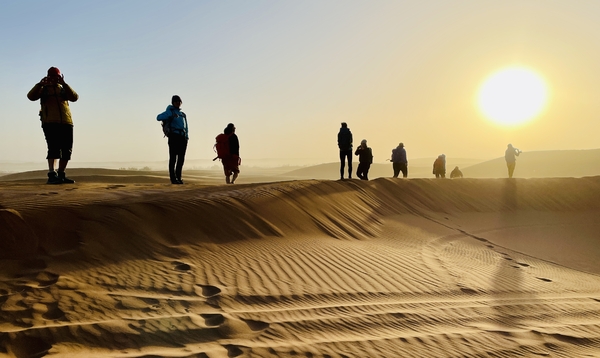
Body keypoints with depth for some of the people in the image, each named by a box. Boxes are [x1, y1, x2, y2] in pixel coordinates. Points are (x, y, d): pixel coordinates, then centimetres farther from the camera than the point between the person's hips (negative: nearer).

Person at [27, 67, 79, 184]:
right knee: (54, 148, -18)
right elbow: (31, 96, -5)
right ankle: (52, 175, -25)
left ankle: (61, 175, 14)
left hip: (66, 123, 3)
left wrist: (64, 84, -14)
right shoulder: (43, 89, 14)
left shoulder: (64, 89, 18)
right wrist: (39, 84, -21)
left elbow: (74, 97, -2)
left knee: (67, 150, 3)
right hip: (50, 123, -3)